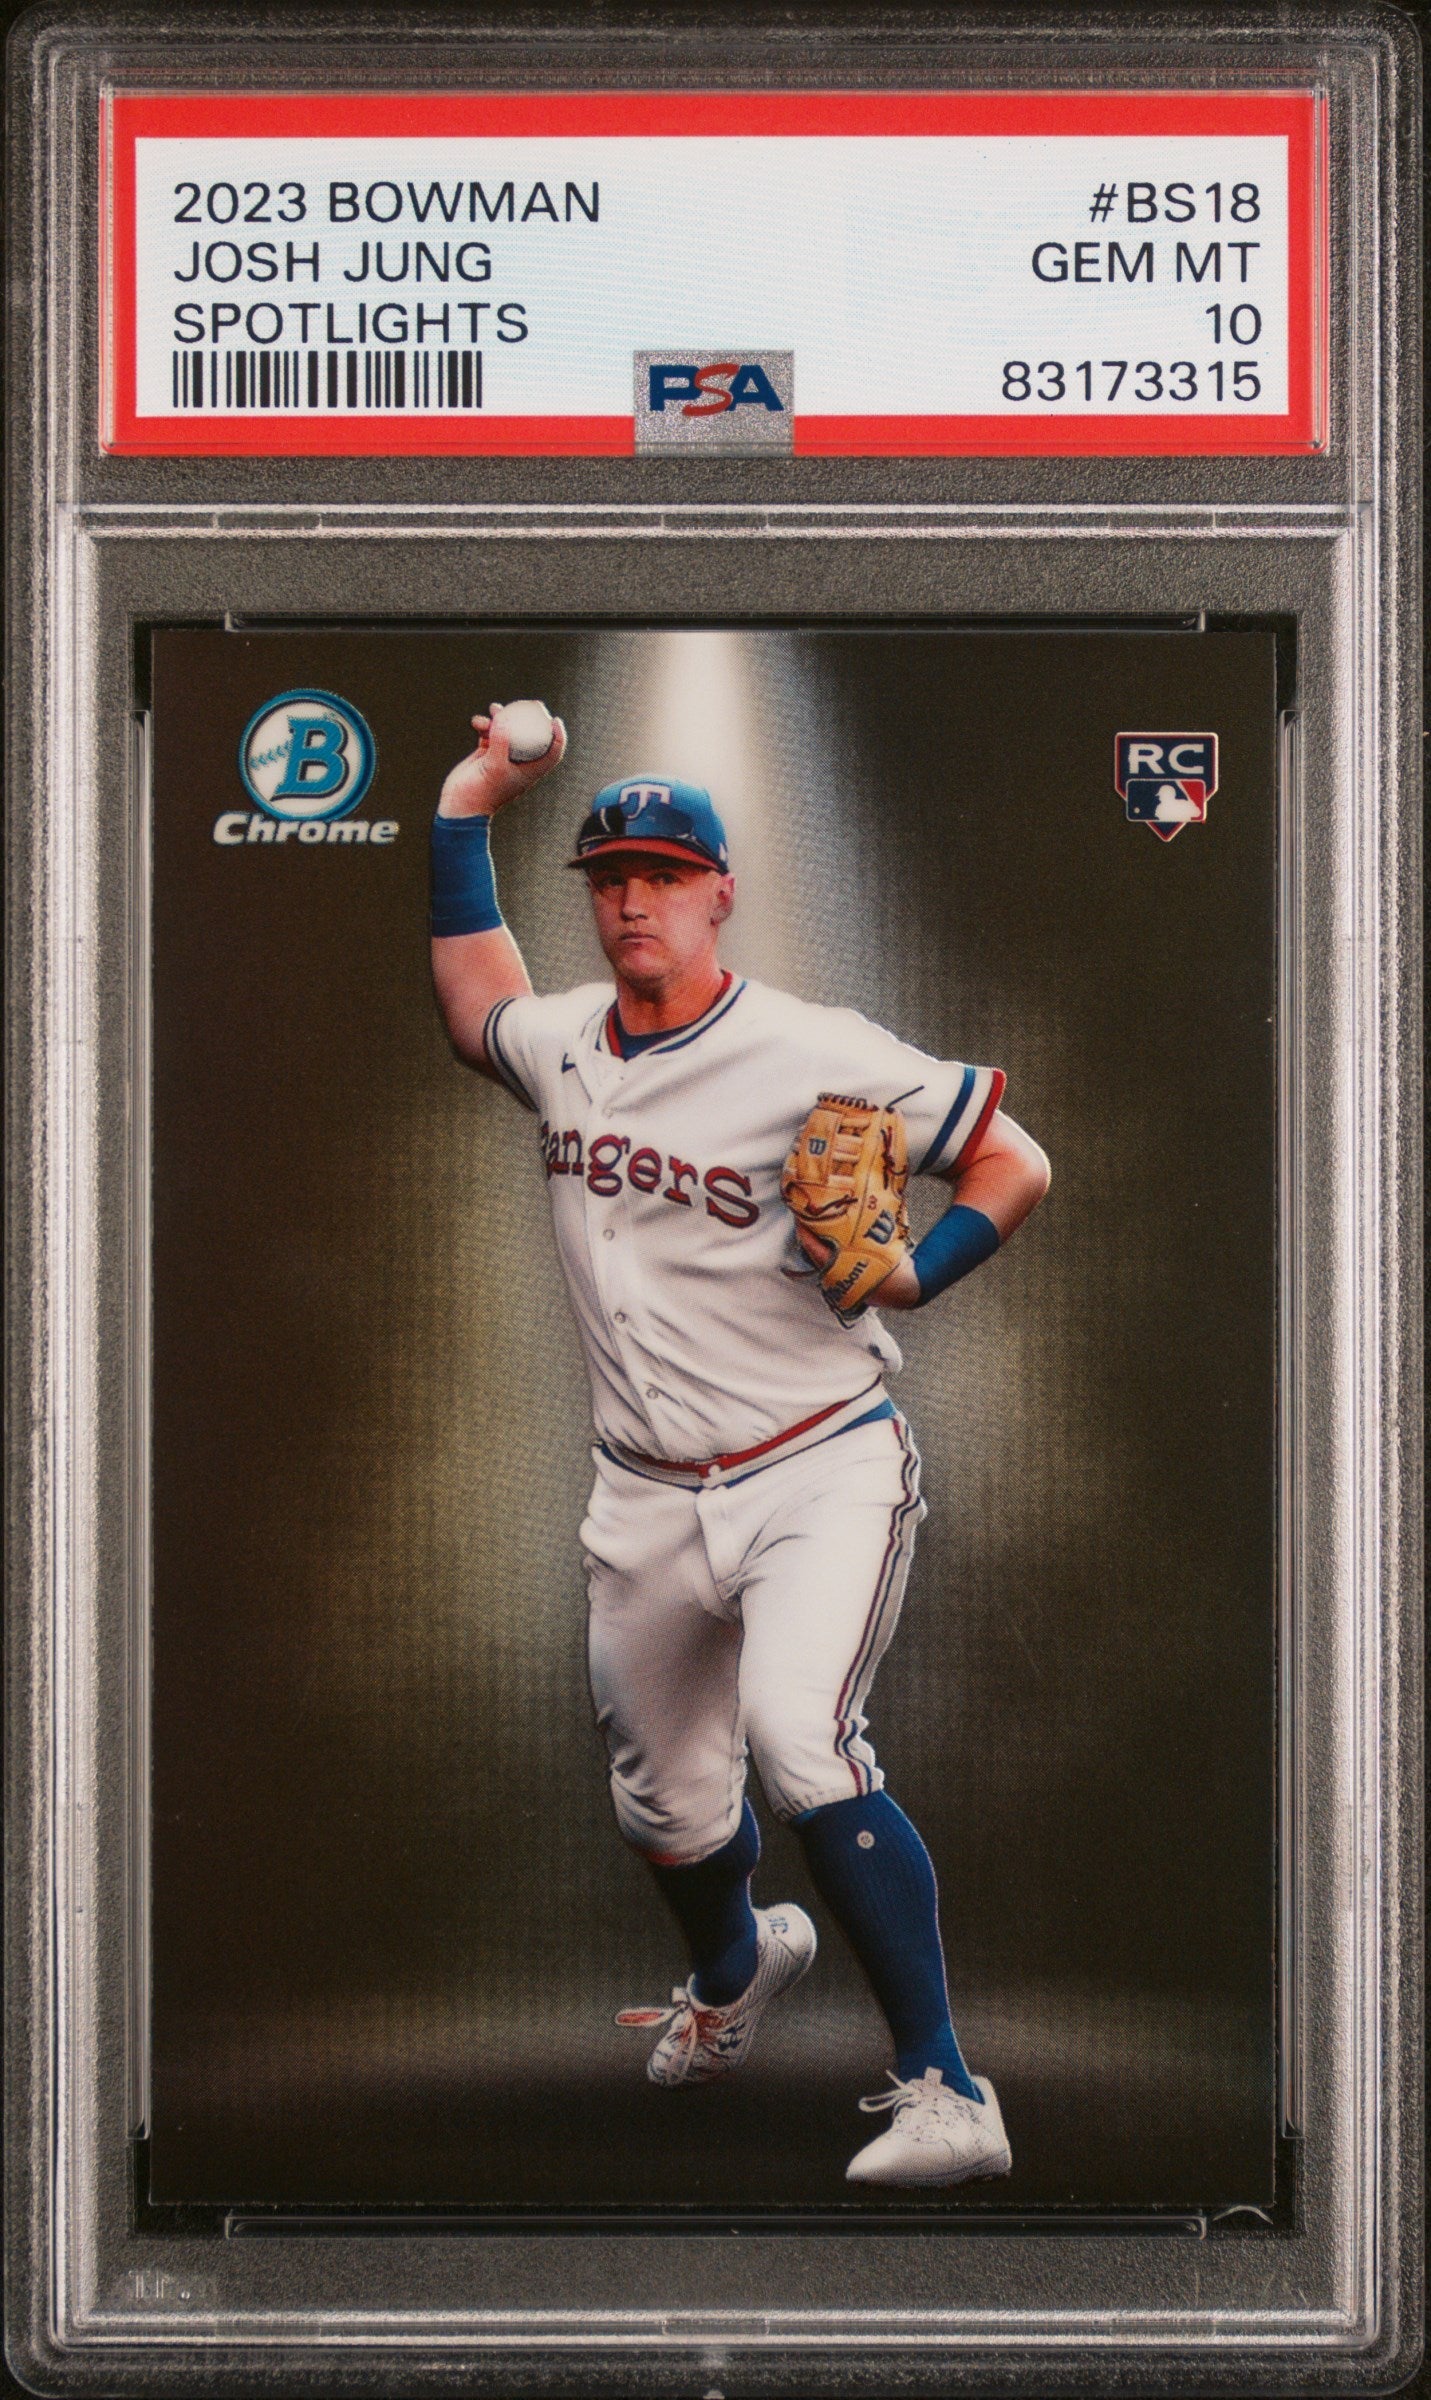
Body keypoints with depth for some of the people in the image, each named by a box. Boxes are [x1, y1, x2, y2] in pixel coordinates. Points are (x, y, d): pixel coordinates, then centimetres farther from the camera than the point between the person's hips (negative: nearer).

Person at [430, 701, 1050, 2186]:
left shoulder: (815, 1056, -10)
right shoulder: (557, 1048, 7)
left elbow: (1015, 1163, -4)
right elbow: (472, 993, 30)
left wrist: (907, 1278, -20)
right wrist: (471, 801, 21)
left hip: (823, 1468, -5)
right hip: (647, 1499, 6)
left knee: (799, 1741, -27)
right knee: (663, 1801, 14)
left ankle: (945, 2094, -21)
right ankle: (732, 1969, 50)